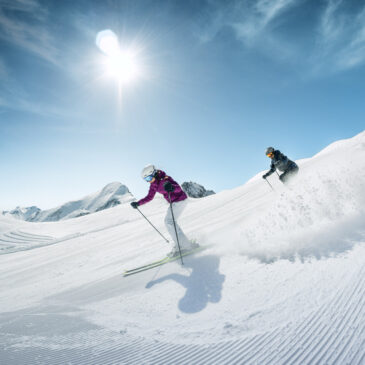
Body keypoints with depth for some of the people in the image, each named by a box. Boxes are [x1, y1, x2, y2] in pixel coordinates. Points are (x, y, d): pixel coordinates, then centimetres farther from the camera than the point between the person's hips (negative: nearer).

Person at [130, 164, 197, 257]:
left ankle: (185, 245, -9)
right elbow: (149, 197, 11)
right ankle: (179, 244, 20)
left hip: (180, 200, -10)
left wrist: (172, 187, -62)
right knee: (168, 221, 12)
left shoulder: (165, 179, -26)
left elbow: (178, 188, -40)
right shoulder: (153, 183, 0)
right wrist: (138, 203, 5)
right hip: (173, 202, 10)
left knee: (169, 221, -14)